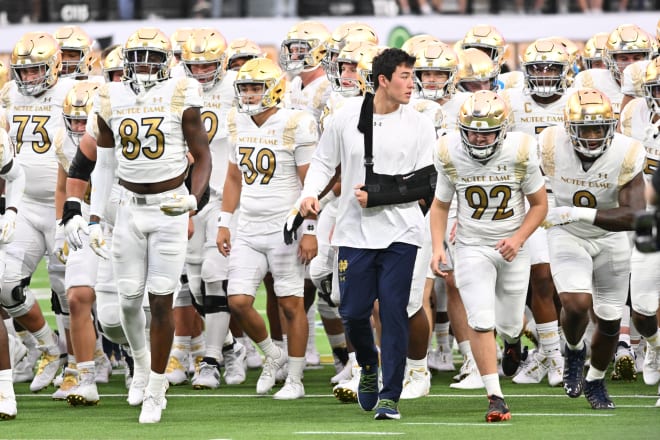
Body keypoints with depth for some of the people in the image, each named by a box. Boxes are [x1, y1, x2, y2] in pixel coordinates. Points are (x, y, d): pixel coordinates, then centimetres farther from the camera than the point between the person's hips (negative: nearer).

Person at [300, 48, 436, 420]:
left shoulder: (419, 126, -1)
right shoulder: (347, 118, 1)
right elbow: (324, 162, 12)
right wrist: (311, 193, -6)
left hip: (399, 232, -1)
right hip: (355, 232, 1)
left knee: (394, 313, -5)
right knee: (353, 312, 4)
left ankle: (390, 396, 1)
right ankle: (369, 367, 35)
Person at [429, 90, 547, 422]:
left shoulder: (521, 154, -15)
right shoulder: (451, 156, -12)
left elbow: (539, 204, -3)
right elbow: (440, 204, 3)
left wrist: (518, 238, -17)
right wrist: (437, 247, -10)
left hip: (511, 248, 1)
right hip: (472, 248, -1)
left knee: (508, 324, 11)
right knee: (481, 322, -15)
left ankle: (513, 338, 50)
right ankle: (495, 397, -7)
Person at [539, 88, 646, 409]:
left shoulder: (626, 155, -25)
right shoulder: (552, 146, -23)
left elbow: (633, 216, -31)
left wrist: (580, 213, -37)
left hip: (611, 238, 1)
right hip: (567, 236, -1)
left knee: (610, 320, 10)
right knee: (576, 303, -25)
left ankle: (595, 382, 37)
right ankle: (574, 350, 10)